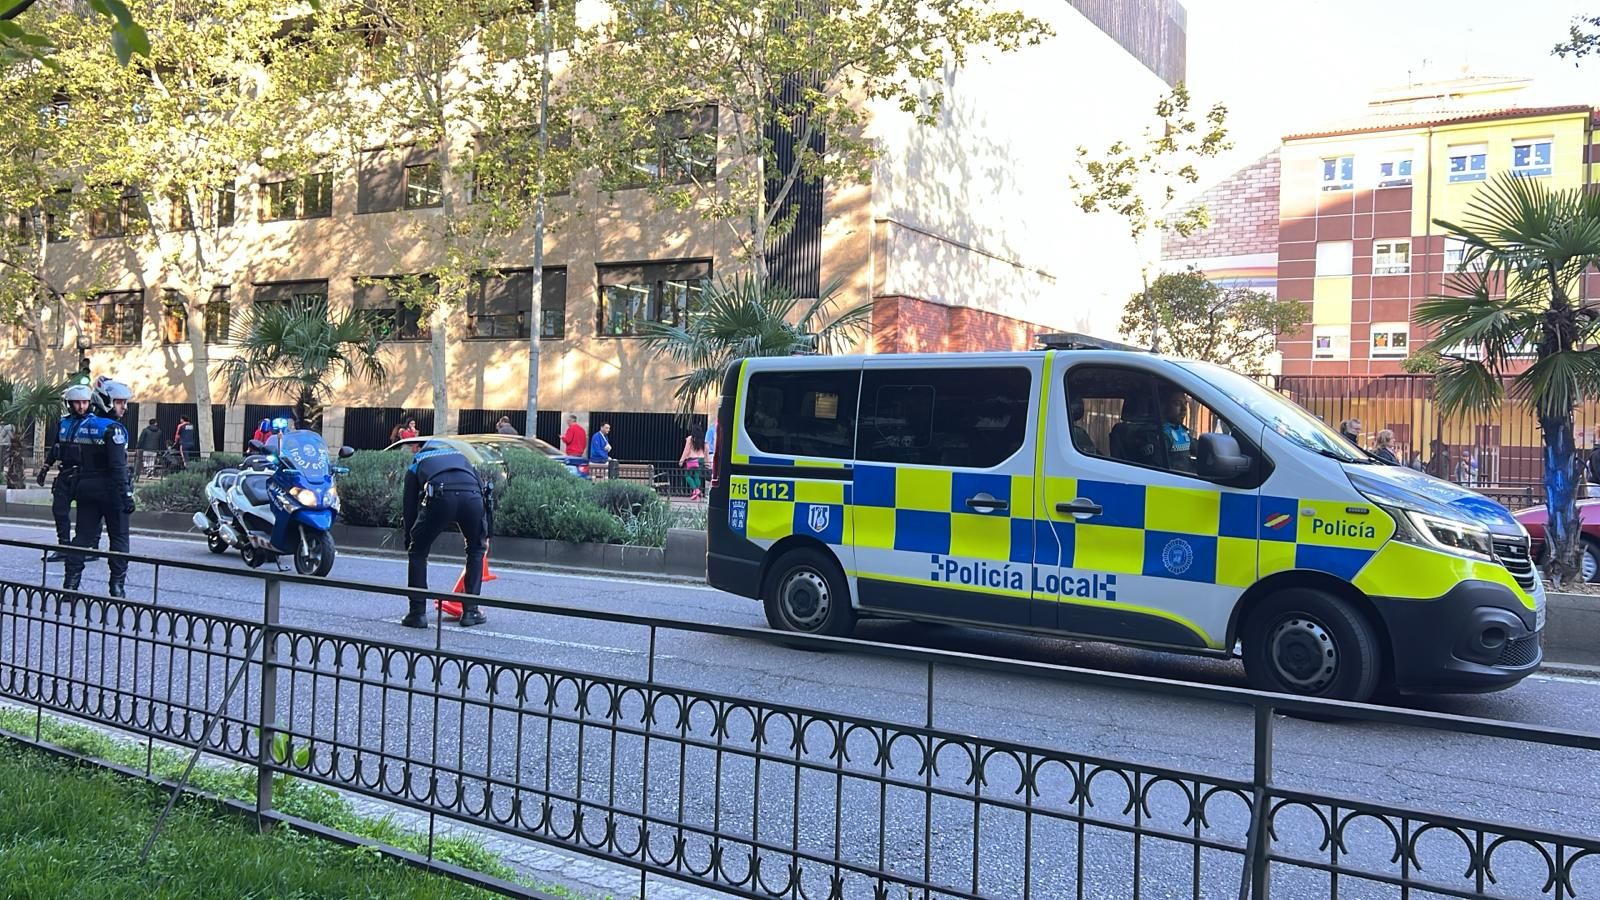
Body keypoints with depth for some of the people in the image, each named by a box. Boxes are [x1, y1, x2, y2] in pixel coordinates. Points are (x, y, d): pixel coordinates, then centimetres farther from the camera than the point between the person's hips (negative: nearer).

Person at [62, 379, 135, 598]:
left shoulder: (83, 426, 11)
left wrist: (78, 489, 19)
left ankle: (70, 582, 6)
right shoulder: (113, 429, -14)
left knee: (83, 535, 9)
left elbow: (80, 461, 15)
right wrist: (126, 494, -18)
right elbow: (118, 466, -19)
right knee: (119, 538, 2)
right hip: (110, 489, -7)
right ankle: (117, 586, 1)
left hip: (86, 488, 7)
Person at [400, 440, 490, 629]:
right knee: (476, 549, 26)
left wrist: (409, 542, 39)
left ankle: (418, 613, 17)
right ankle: (470, 611, 24)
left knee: (418, 552, 20)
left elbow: (409, 506, 31)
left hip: (440, 498, -2)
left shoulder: (416, 463, 35)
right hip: (472, 496, 2)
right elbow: (484, 489, 31)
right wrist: (485, 534, 33)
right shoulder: (459, 456, 41)